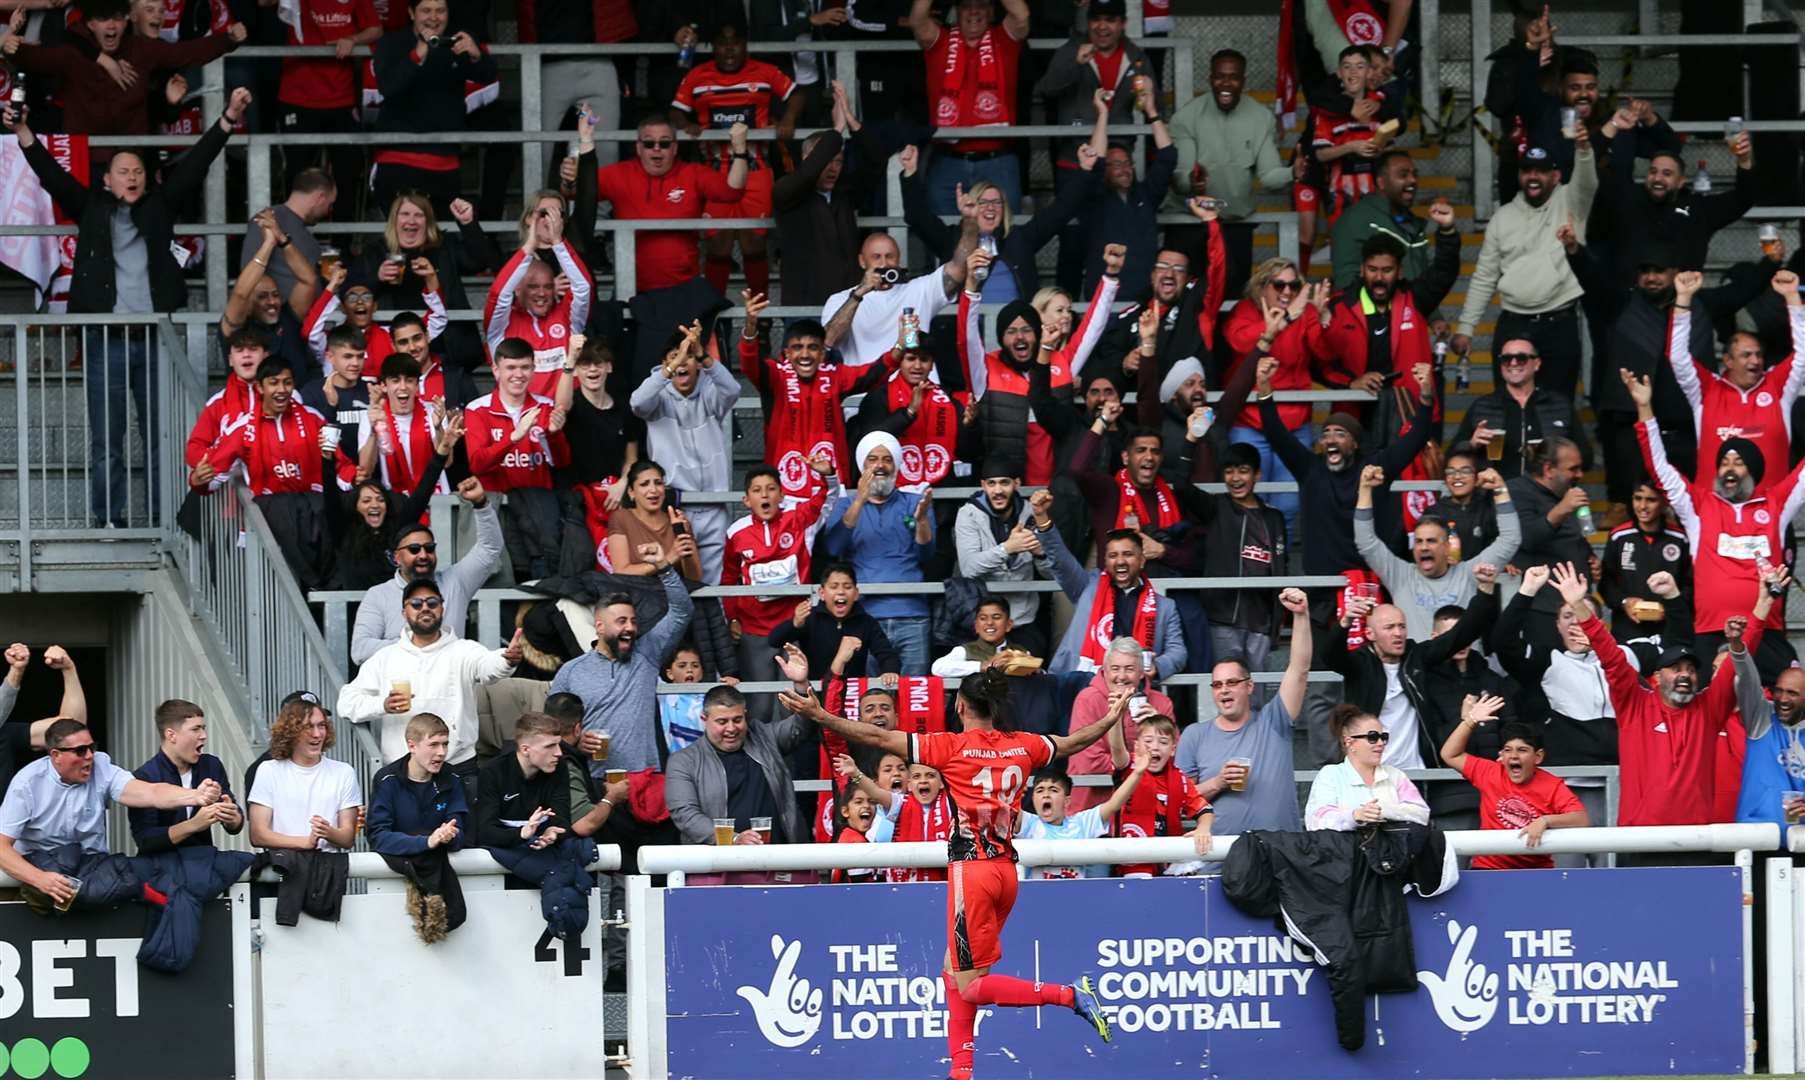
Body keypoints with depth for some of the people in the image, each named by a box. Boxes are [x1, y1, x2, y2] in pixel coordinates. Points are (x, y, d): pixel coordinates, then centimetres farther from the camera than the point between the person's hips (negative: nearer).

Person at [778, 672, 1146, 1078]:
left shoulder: (952, 747, -8)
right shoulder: (1023, 746, 7)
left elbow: (879, 738, -11)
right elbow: (1071, 743, 26)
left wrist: (819, 715, -10)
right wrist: (1109, 721, 45)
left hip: (971, 869, -7)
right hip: (1006, 870, 7)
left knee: (969, 985, -2)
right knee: (954, 972, 17)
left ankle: (1069, 994, -13)